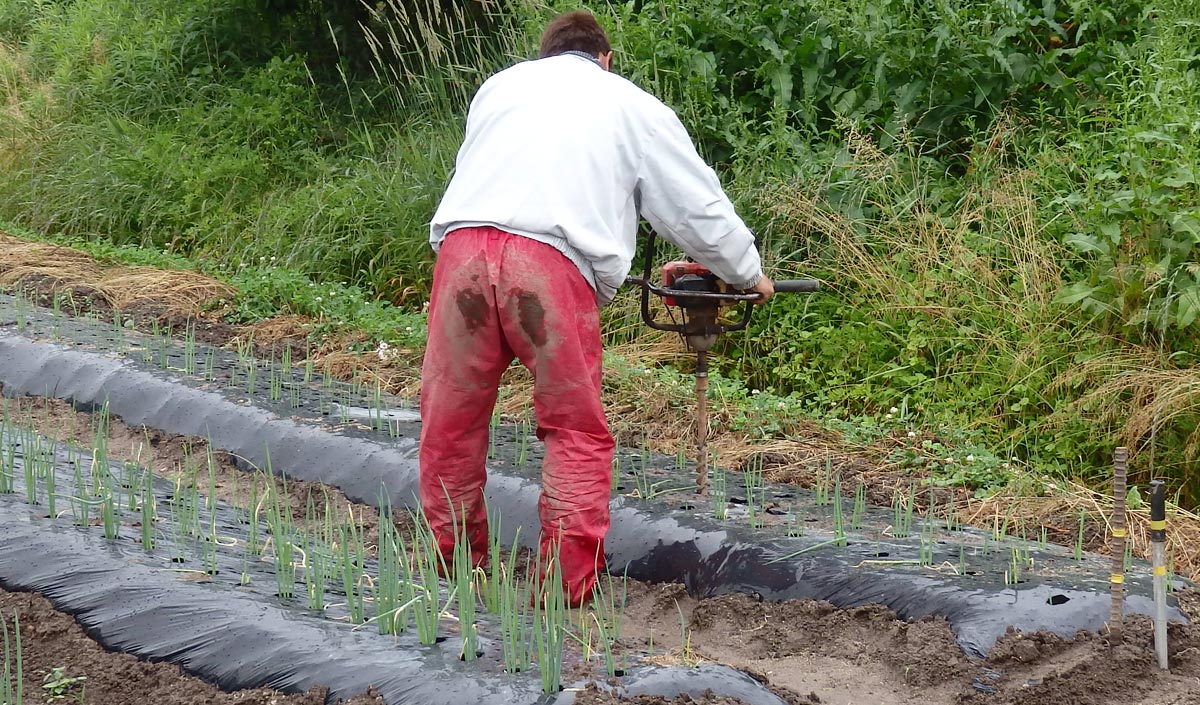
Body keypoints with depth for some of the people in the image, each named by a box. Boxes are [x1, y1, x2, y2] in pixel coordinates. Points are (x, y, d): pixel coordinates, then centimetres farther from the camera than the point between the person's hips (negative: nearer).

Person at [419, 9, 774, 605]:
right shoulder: (634, 107, 21)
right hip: (552, 266, -2)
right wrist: (749, 275, 42)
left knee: (450, 422, 15)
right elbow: (701, 208, 26)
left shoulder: (500, 85, 29)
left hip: (462, 247, 3)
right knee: (577, 432, 8)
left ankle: (452, 571, 24)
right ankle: (567, 589, 5)